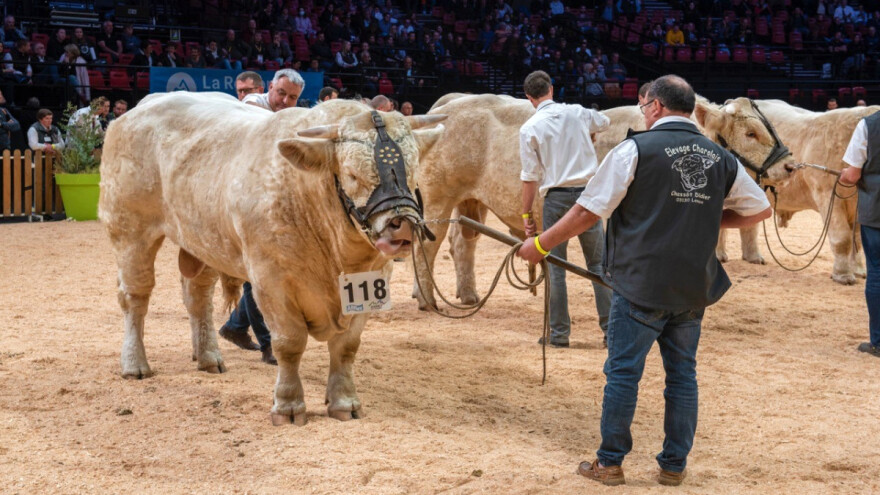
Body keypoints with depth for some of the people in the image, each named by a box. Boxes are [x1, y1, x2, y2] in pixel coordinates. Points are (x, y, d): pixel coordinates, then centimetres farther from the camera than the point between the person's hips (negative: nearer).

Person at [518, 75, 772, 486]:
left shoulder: (635, 150, -8)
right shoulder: (720, 158, 6)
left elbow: (588, 212, -8)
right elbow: (760, 209, 14)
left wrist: (540, 244, 3)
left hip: (640, 286, -4)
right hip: (693, 287, 5)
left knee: (623, 371, 5)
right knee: (682, 373, 13)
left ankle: (610, 463, 13)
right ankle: (674, 466, 19)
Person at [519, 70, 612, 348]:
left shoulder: (530, 128, -5)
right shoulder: (576, 113, 5)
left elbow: (530, 176, -6)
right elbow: (604, 121, 28)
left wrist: (526, 214, 0)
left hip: (556, 197, -2)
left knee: (556, 267, 5)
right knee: (598, 263, 8)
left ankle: (559, 333, 7)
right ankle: (611, 327, 8)